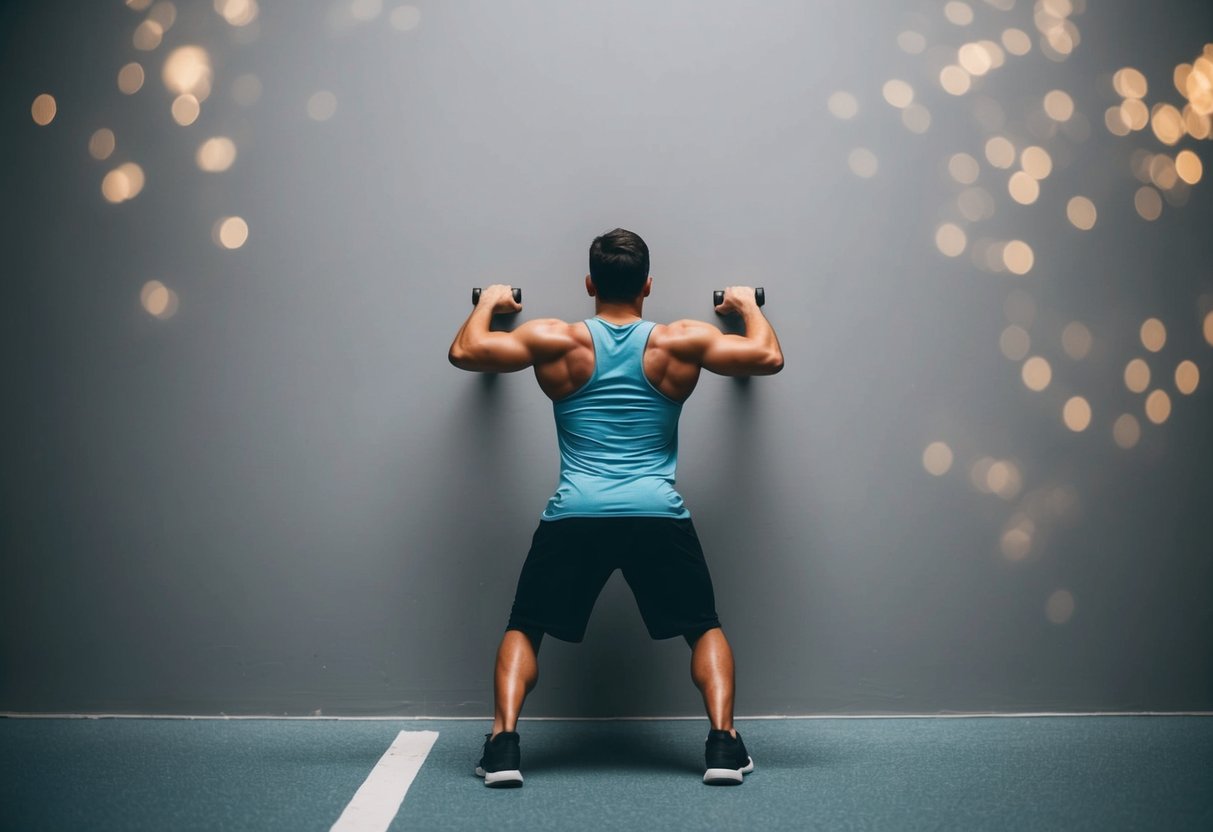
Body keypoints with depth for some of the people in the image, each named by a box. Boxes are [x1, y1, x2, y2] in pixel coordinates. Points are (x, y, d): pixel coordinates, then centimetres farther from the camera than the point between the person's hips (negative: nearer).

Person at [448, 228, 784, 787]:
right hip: (659, 518, 0)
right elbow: (770, 358, 10)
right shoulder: (681, 342, 5)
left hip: (574, 518, 0)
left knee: (524, 630, 18)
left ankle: (503, 746, 2)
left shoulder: (556, 341, 5)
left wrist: (489, 302, 30)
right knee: (705, 630, 20)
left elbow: (464, 351, 10)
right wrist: (748, 305, 29)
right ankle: (724, 744, 4)